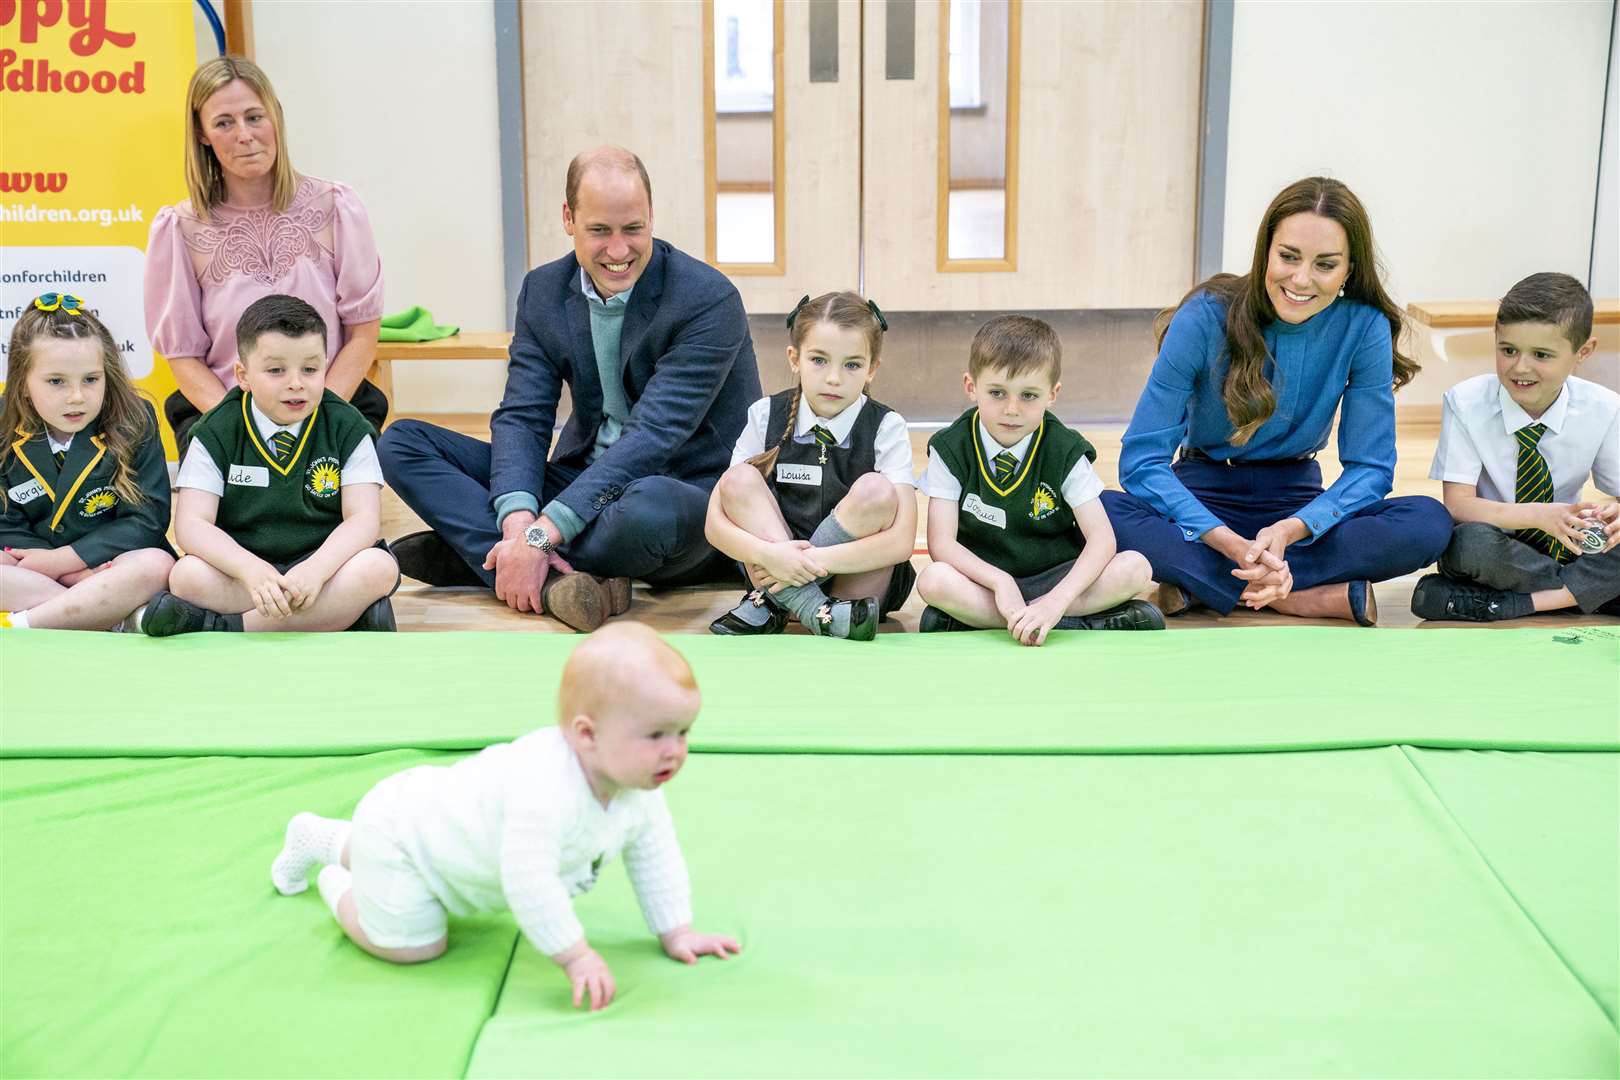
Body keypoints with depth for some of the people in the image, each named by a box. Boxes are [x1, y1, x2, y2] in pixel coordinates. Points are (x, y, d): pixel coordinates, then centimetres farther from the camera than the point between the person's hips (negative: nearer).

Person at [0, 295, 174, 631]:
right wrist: (78, 575, -19)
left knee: (155, 565, -34)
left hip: (108, 566, -1)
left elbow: (147, 521, -10)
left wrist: (60, 559, -16)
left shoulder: (134, 425, -6)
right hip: (32, 573, 2)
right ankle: (115, 616, -30)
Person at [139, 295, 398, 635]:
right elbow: (192, 523, -10)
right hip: (242, 568, -1)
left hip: (324, 564, 1)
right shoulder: (216, 433, -1)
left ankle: (221, 628, -27)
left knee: (378, 568, -30)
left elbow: (363, 519, -9)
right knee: (188, 575, -29)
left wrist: (316, 569, -30)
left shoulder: (346, 428, 0)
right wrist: (250, 569, -30)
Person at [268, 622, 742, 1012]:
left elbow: (655, 856, -1)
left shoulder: (640, 789, -16)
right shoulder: (544, 788, -44)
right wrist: (575, 956, -36)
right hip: (396, 826, -9)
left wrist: (677, 933, -3)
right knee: (415, 945, -9)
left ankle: (326, 838, 53)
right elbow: (528, 880, -44)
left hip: (437, 814, 9)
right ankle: (339, 888, 17)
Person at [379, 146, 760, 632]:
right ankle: (551, 581, -28)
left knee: (648, 506, -44)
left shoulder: (709, 300, -17)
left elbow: (653, 435, -24)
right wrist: (518, 521, -26)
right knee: (402, 442, -7)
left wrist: (540, 535, -31)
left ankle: (468, 551, -22)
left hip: (689, 493, -6)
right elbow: (522, 418, -4)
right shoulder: (543, 290, 2)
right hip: (581, 481, 6)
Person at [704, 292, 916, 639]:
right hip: (775, 569, 2)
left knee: (875, 492, -26)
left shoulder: (887, 428, -7)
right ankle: (815, 611, -26)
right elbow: (716, 523, -8)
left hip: (857, 576, -1)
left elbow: (901, 541, -18)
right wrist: (767, 554, -28)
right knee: (739, 480, -18)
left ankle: (770, 605, -18)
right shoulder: (766, 416, -2)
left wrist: (814, 560, -27)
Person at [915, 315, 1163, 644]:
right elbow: (941, 543, -14)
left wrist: (1056, 601, -30)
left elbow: (1102, 539, -14)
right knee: (933, 580, -34)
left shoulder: (1065, 452, -6)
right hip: (983, 578, -1)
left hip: (1055, 577, 1)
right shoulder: (951, 449, -7)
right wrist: (1000, 582, -30)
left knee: (1135, 568, -23)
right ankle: (1088, 622, -26)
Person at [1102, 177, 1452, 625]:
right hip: (1204, 496, -2)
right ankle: (1320, 597, -30)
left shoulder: (1364, 327, -12)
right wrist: (1233, 545, -33)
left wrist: (1289, 530, -30)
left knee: (1430, 523, -26)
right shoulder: (1206, 318, -16)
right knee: (1106, 514, -34)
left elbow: (1370, 466, -9)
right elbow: (1141, 458, -19)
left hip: (1298, 502, 2)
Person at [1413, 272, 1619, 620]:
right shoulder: (1465, 403, -14)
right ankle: (1591, 588, -17)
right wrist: (1539, 516, -35)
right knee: (1470, 541, -37)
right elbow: (1458, 504, -18)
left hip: (1566, 549, 2)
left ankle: (1504, 604, -25)